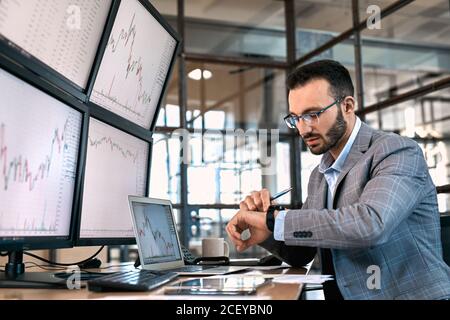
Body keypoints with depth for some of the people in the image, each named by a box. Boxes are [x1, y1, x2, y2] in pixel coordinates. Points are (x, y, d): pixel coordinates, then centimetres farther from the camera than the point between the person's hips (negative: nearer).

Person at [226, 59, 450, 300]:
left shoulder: (396, 152, -11)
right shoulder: (318, 176, 10)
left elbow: (370, 224, -28)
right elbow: (299, 255, 14)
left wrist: (273, 220, -23)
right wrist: (263, 218, -4)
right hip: (345, 294, 5)